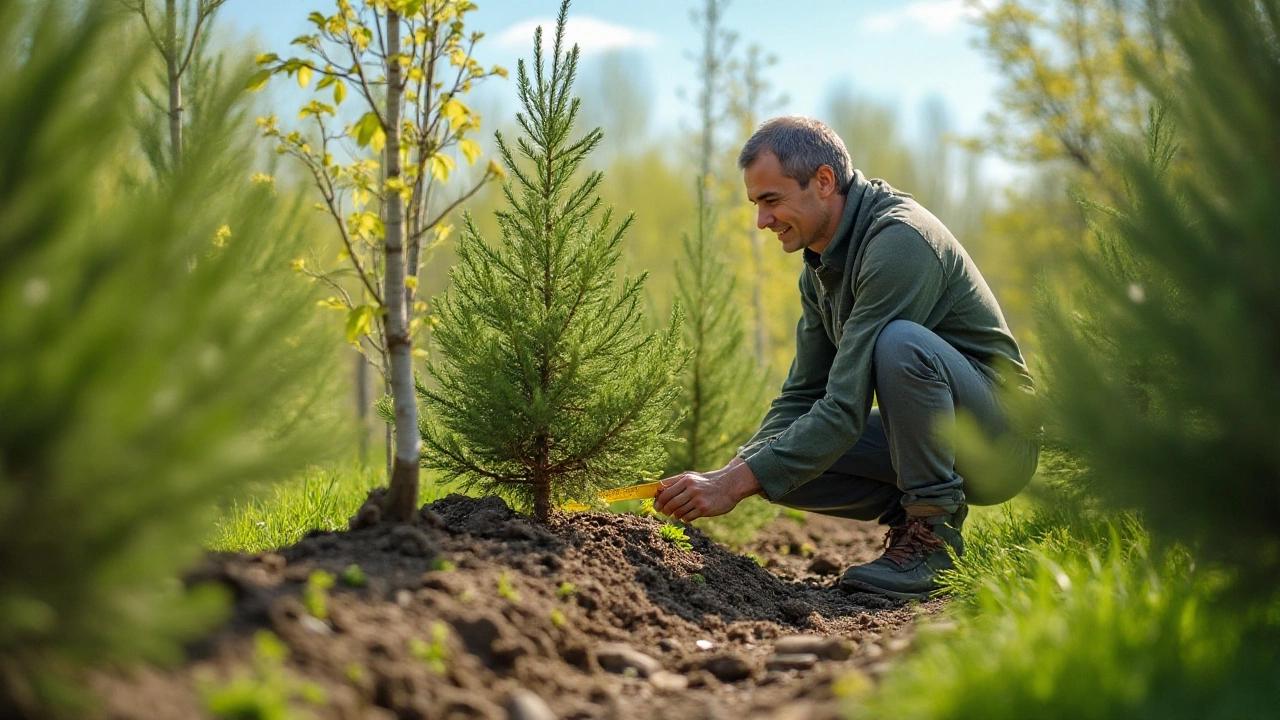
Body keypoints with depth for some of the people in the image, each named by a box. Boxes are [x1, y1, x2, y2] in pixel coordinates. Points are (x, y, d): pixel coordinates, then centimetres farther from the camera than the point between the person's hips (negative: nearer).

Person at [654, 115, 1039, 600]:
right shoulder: (820, 265, 6)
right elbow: (803, 396, 9)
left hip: (1002, 430, -8)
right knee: (781, 460, -10)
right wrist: (729, 472, -9)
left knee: (901, 342, -35)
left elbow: (847, 406, -29)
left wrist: (736, 485, -30)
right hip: (928, 440, 8)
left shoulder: (899, 240, -24)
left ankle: (934, 533, -20)